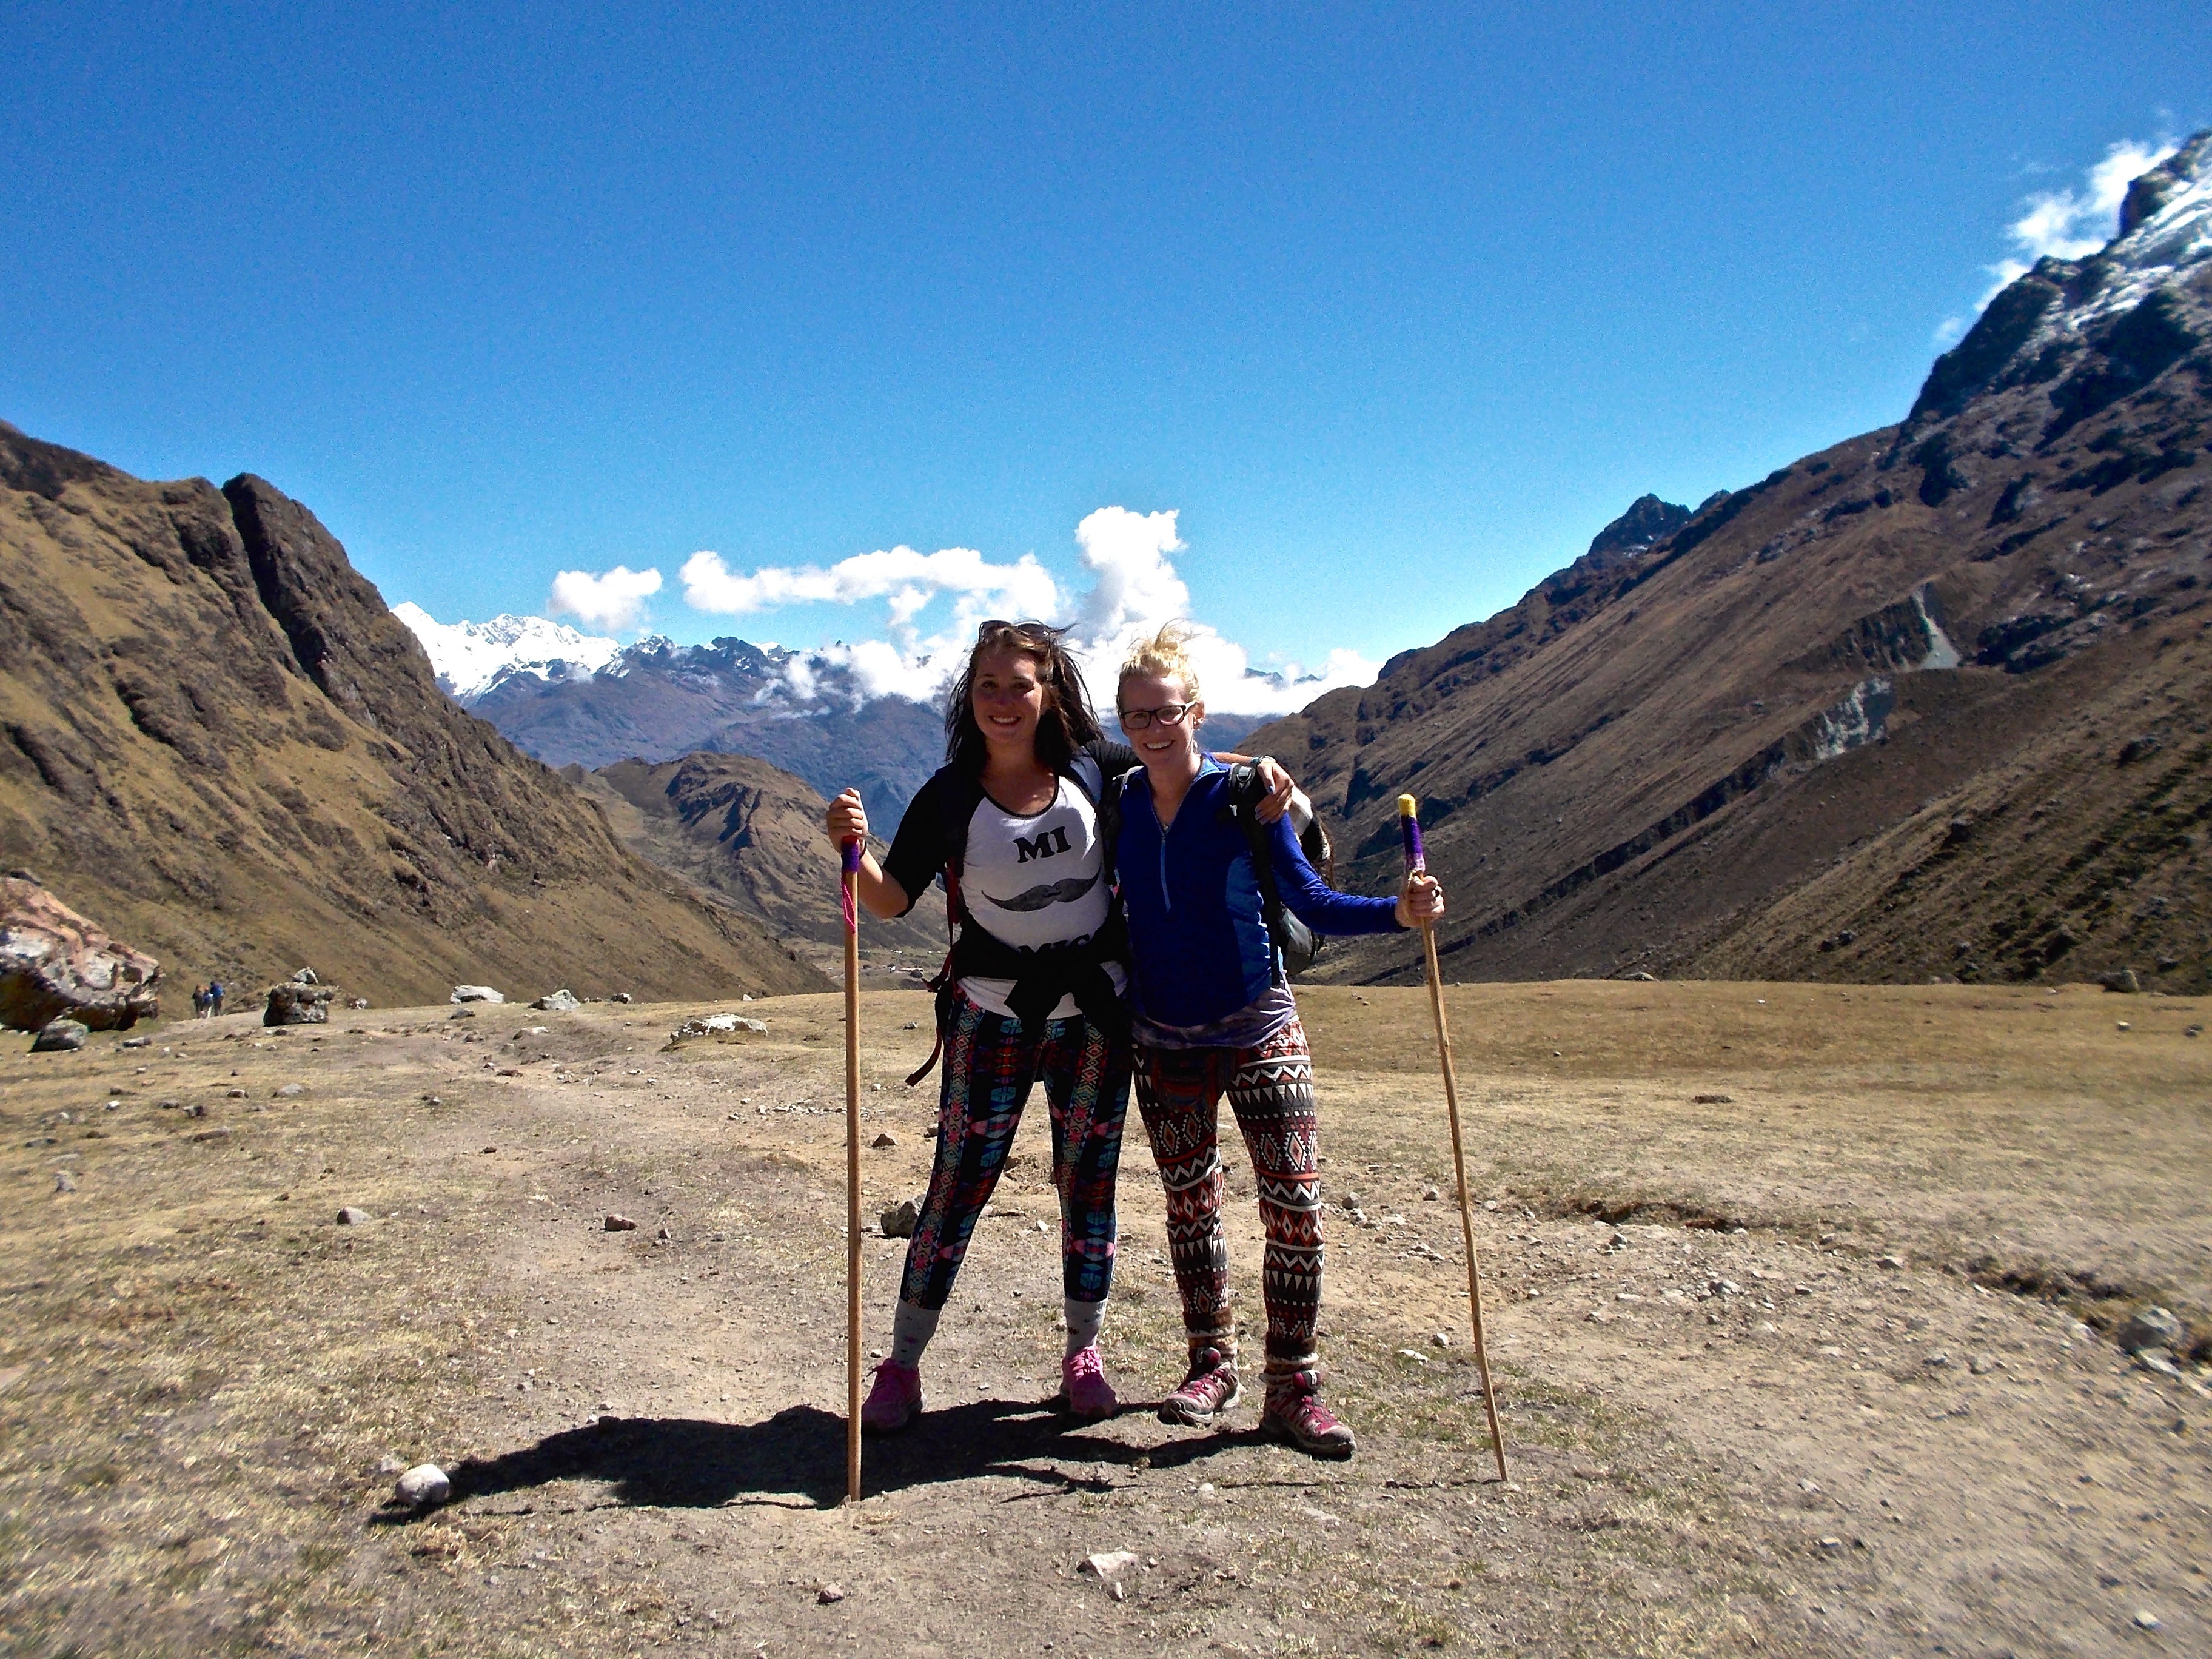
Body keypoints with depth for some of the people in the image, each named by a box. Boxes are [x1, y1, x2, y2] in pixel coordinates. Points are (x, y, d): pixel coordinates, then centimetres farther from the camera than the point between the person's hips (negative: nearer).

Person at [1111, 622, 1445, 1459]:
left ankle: (1292, 1390, 9)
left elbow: (1312, 902, -12)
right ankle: (1212, 1366, 29)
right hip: (1164, 1040, 3)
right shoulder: (1118, 804, -2)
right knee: (1189, 1205, 13)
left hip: (1258, 1030, -3)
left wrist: (1397, 913, -25)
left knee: (1295, 1207, -6)